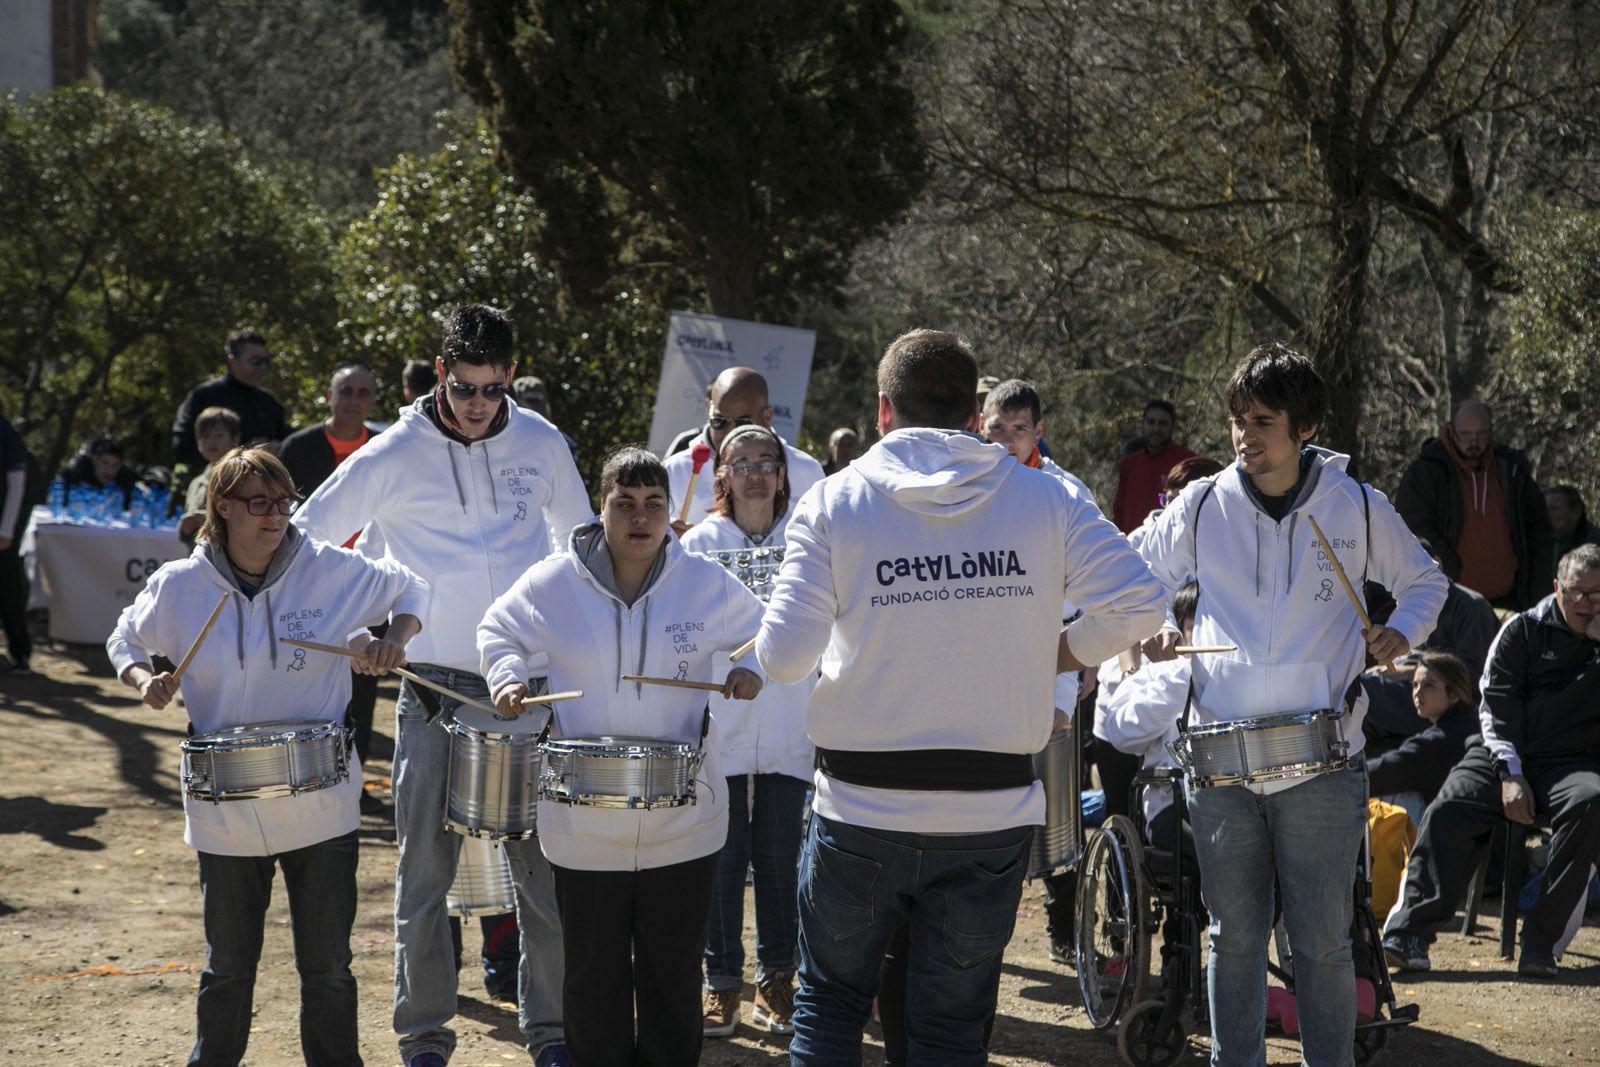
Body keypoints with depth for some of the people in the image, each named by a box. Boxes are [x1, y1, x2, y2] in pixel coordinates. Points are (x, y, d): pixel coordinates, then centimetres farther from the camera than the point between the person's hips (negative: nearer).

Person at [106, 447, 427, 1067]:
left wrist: (394, 641, -9)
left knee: (328, 968, 8)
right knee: (228, 966, 12)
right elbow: (126, 641, 13)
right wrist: (143, 679, -8)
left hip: (321, 806, 0)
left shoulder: (331, 571, -6)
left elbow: (408, 590, 10)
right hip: (225, 813, 0)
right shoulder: (179, 586, -4)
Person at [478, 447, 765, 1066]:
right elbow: (499, 631, 13)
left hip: (683, 823, 0)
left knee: (675, 977, 9)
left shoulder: (706, 584, -3)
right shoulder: (553, 584, -4)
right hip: (584, 824, 0)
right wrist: (505, 677, -5)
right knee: (594, 976, 9)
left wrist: (751, 669, -6)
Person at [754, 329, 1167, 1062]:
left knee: (829, 999, 19)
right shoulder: (1045, 499, -2)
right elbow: (1136, 605, -9)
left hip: (862, 806, -1)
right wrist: (1053, 656, 6)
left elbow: (783, 659, -13)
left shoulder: (833, 504, -6)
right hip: (994, 810, 1)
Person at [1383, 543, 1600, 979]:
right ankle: (1409, 933, -27)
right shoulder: (1524, 630, 12)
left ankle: (1540, 941, -33)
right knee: (1448, 811, -26)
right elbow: (1496, 705, 4)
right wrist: (1511, 775, -9)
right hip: (1506, 754, 1)